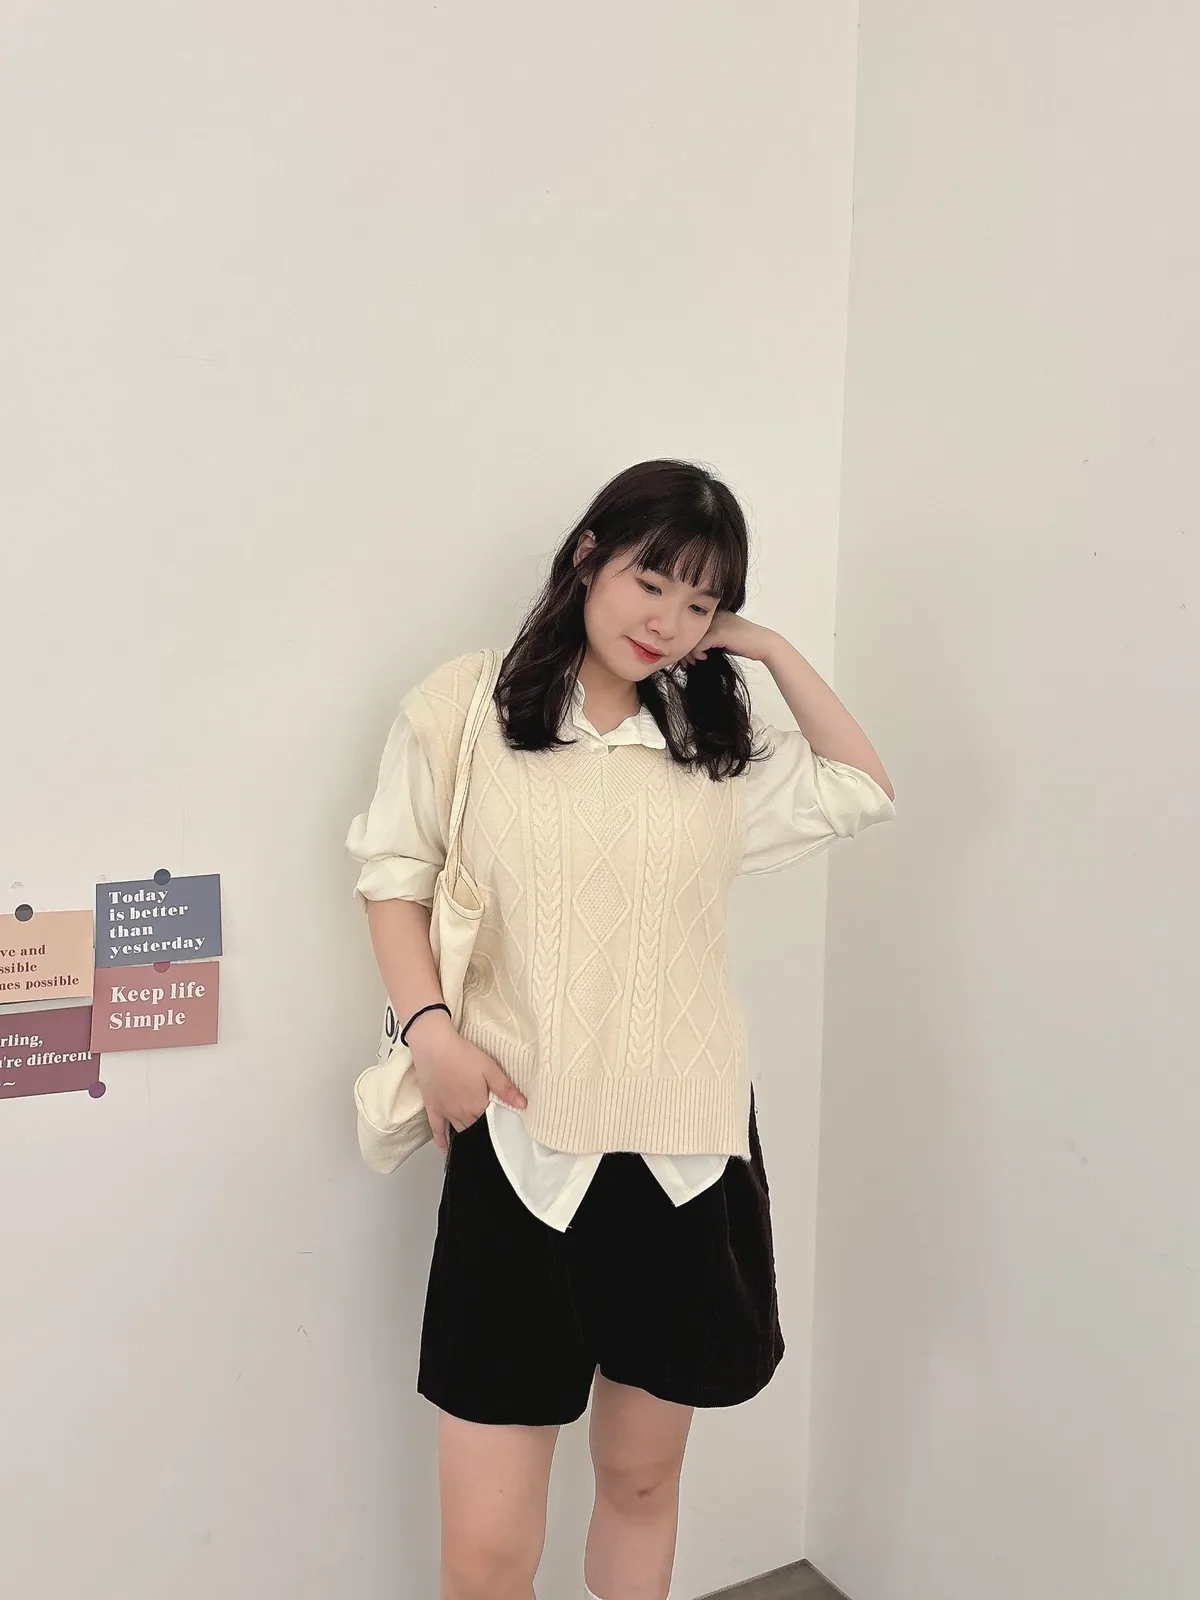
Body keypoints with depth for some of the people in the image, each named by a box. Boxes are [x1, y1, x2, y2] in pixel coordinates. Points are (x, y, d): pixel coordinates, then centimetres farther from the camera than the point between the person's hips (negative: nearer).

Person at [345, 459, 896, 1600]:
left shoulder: (719, 741, 9)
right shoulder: (464, 705, -2)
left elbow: (863, 790, 20)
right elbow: (393, 869, 3)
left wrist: (773, 650, 11)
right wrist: (430, 1027, -11)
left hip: (687, 1150, 4)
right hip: (521, 1146, -3)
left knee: (643, 1477, 19)